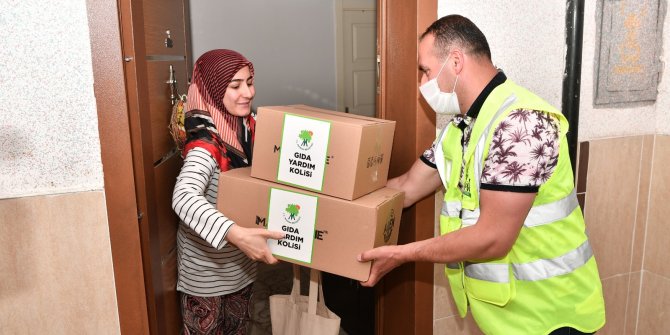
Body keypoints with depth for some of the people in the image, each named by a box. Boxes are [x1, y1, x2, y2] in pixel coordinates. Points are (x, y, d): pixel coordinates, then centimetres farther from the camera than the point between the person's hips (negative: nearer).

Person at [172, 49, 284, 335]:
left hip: (239, 258, 7)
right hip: (206, 260, -6)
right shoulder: (206, 140, -28)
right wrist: (237, 235, -56)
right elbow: (184, 197, -44)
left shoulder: (248, 126, -6)